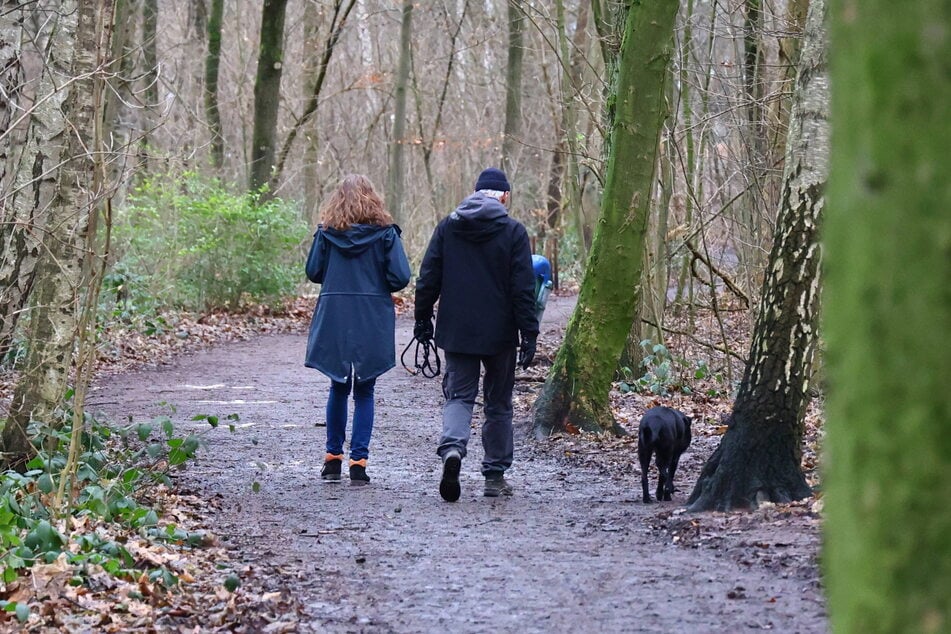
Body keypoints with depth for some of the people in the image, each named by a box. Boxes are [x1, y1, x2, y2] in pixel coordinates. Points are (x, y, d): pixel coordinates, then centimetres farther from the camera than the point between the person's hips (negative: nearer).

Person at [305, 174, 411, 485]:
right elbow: (400, 276, -9)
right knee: (364, 392, 7)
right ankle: (359, 461, 0)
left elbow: (313, 272, 2)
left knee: (338, 387, 17)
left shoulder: (326, 232, 0)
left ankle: (333, 458, 18)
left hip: (333, 319, 2)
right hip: (373, 322, -1)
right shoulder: (385, 232, -4)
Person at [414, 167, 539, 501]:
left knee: (459, 395, 6)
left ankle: (452, 447, -23)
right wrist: (529, 333, -6)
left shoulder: (448, 226, 4)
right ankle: (495, 476, 11)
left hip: (456, 332, 2)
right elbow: (523, 288, -8)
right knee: (498, 403, 9)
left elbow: (428, 279, 5)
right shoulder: (513, 231, -5)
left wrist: (423, 319, 13)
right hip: (499, 334, -2)